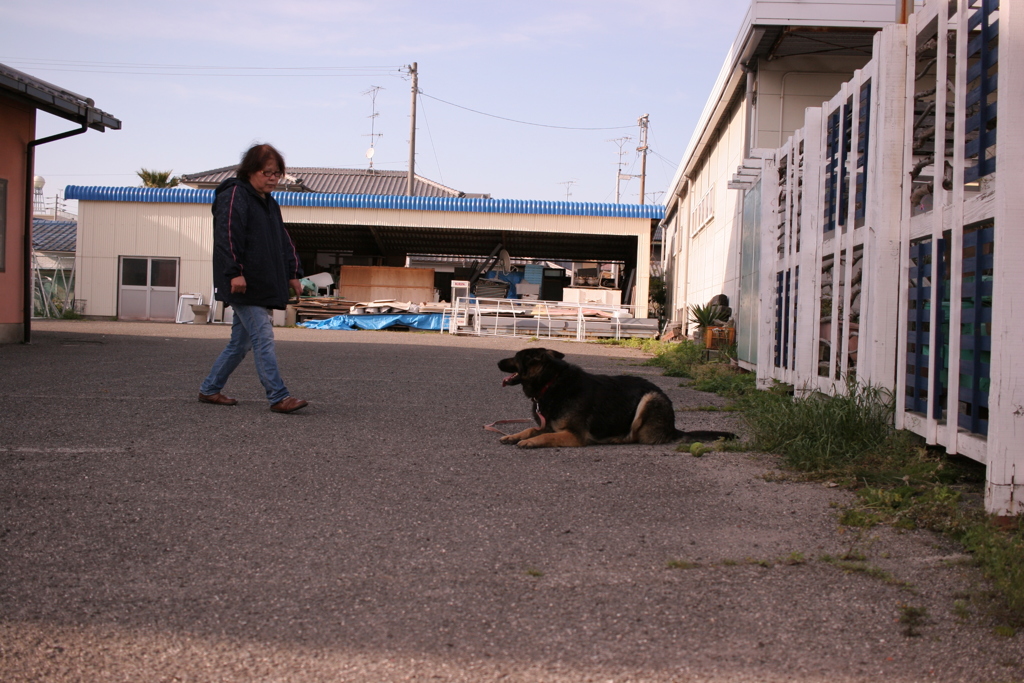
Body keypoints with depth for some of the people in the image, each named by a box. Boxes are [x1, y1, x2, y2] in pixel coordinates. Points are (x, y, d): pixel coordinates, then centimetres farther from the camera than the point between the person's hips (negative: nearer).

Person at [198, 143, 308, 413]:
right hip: (243, 285, -9)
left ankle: (209, 389, 23)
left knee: (241, 341, 12)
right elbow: (227, 236, -17)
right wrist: (234, 272, -24)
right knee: (263, 337, -13)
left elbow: (284, 242, 25)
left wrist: (292, 272, 17)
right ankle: (278, 397, -14)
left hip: (263, 287, 9)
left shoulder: (270, 204, 20)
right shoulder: (235, 196, -7)